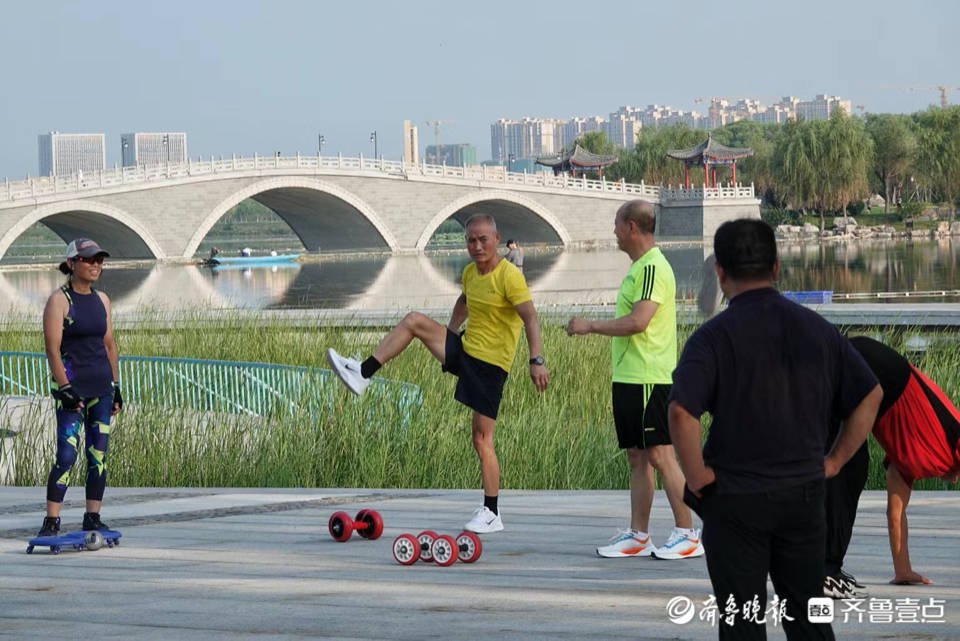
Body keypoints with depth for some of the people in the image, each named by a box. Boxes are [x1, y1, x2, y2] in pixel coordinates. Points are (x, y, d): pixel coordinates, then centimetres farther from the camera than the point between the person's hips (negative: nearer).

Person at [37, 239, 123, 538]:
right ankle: (51, 521, -8)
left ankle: (92, 517, 12)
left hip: (101, 385, 6)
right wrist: (65, 389, -17)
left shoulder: (101, 300, 12)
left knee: (99, 453, 5)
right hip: (72, 384, -6)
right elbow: (52, 348, -11)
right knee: (67, 454, -12)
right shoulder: (59, 301, -7)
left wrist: (115, 387, 14)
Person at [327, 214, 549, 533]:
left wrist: (536, 360, -35)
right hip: (464, 350, 7)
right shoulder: (470, 273, 8)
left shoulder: (509, 276, -17)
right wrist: (448, 335, 28)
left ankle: (491, 514, -1)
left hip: (491, 364, -7)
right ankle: (363, 373, 1)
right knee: (414, 320, -2)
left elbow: (530, 318, -25)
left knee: (482, 438, -8)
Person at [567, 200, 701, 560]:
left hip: (649, 379, -10)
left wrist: (591, 326, -14)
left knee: (659, 455, -8)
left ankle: (687, 535, -4)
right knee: (637, 458, 10)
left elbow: (638, 321, -23)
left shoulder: (653, 267, -14)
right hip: (628, 379, 10)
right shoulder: (638, 268, 17)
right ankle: (637, 537, 14)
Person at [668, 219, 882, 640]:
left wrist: (696, 477, -13)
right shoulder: (816, 329, 2)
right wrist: (835, 460, 12)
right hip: (805, 494, 4)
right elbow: (870, 395, 7)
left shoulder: (714, 336, -13)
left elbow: (681, 411, -26)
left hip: (736, 499, -4)